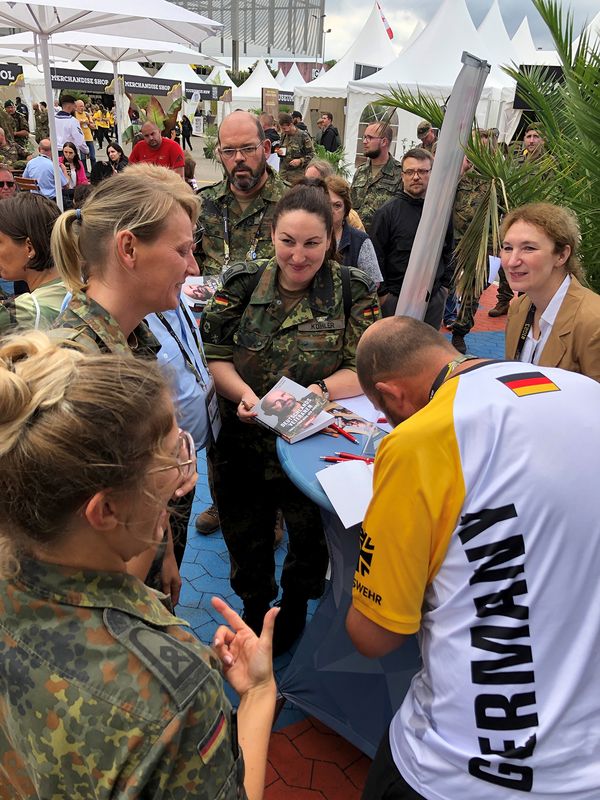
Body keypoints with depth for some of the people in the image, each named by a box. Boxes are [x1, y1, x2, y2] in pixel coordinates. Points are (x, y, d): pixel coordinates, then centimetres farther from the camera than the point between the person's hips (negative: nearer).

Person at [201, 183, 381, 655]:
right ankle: (254, 607, 51)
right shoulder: (242, 283, -4)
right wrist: (244, 393, -24)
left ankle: (296, 604, 51)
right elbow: (212, 355, -5)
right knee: (245, 540, 20)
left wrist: (315, 391, -30)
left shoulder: (353, 291, -8)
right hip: (241, 444, 2)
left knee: (309, 539, 18)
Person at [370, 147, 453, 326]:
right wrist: (383, 292, -8)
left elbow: (449, 251, 16)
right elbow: (376, 256, -6)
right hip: (395, 299, -3)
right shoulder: (387, 212, -6)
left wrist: (445, 285, 10)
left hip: (434, 299, 4)